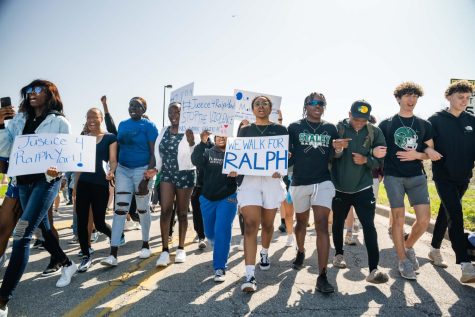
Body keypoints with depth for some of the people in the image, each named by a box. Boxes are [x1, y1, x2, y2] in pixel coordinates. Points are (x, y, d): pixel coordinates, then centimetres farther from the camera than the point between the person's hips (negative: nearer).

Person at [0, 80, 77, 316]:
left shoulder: (59, 122, -4)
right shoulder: (19, 119, 11)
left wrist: (57, 170, -27)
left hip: (46, 180, -6)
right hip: (24, 180, 7)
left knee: (21, 235, -12)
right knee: (42, 227, 18)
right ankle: (67, 265, 38)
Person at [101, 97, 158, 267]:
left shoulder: (149, 126, -6)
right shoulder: (122, 124, 10)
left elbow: (154, 154, -11)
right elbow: (117, 147, 18)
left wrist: (147, 178, -18)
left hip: (142, 170, -4)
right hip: (123, 170, 4)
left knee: (142, 208, 6)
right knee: (120, 208, -3)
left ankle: (145, 245, 26)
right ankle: (113, 254, -2)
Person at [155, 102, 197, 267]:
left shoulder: (189, 132, -9)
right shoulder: (163, 131, 7)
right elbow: (158, 153, 13)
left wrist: (191, 143, -19)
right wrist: (155, 170, 6)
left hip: (185, 175, -3)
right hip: (167, 174, 4)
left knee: (182, 212, 8)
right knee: (165, 210, -7)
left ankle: (181, 248, 22)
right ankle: (165, 250, -1)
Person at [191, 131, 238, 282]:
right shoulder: (208, 152, 2)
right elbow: (196, 160, -18)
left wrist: (237, 174, -29)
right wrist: (202, 143, -31)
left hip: (227, 199, -3)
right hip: (208, 199, 4)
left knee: (222, 232, -10)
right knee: (209, 232, 18)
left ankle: (220, 268, 3)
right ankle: (220, 249, 51)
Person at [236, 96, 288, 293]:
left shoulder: (280, 130, 8)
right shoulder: (245, 131, 13)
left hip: (272, 180, 1)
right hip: (249, 180, 0)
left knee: (267, 224, 14)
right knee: (250, 225, -13)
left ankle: (264, 254, 44)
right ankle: (250, 276, -12)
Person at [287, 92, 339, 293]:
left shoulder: (330, 128, 8)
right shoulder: (295, 127, 2)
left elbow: (335, 155, 13)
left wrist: (337, 148, -8)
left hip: (323, 182, 0)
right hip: (300, 183, 0)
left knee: (322, 226, -11)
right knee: (301, 222, 18)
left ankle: (322, 276, -10)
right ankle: (300, 252, 47)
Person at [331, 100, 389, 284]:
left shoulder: (374, 132, -4)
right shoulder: (337, 129, -8)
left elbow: (381, 160, -1)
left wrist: (366, 159, -21)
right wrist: (337, 151, -29)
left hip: (363, 188, 0)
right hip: (339, 187, 1)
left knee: (369, 226, -8)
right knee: (338, 223, 17)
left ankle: (373, 270, -3)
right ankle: (339, 254, 39)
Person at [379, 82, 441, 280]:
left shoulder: (424, 125, 9)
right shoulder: (386, 124, 2)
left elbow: (430, 152, 8)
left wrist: (417, 155, -10)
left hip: (417, 176, 3)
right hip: (393, 177, -2)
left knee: (424, 219, -3)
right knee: (398, 218, 1)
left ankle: (408, 247, 25)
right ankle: (403, 260, 15)